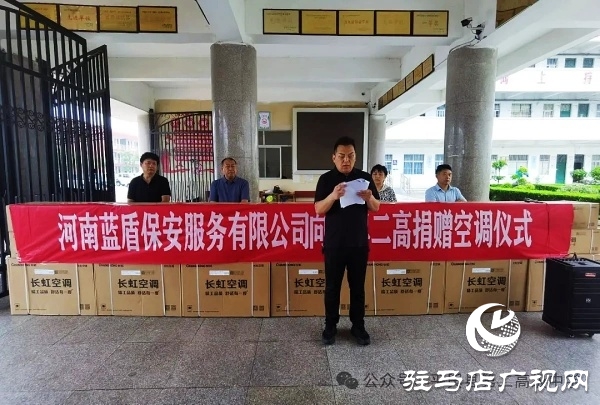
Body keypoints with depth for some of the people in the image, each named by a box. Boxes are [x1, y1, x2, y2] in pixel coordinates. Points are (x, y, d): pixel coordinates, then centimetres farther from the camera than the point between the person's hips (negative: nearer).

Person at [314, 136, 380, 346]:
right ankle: (330, 326, 24)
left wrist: (369, 198, -18)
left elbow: (376, 208, 5)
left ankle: (358, 326, 28)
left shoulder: (365, 178, 4)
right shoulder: (326, 179, -2)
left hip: (359, 243, 2)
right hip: (334, 244, -1)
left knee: (358, 287, 12)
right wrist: (333, 196, -28)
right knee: (332, 287, 9)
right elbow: (319, 210, -9)